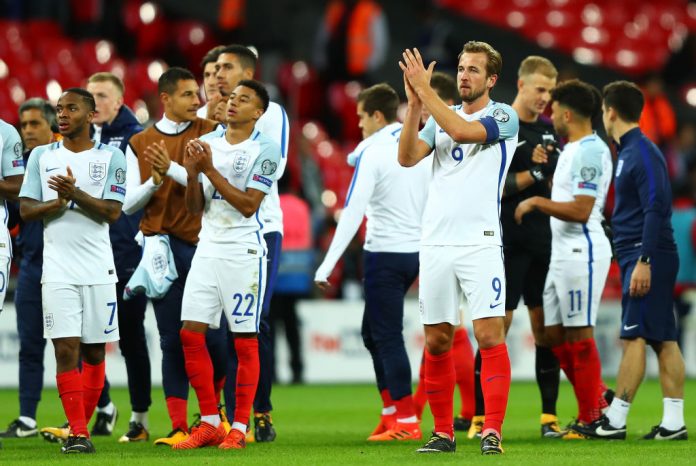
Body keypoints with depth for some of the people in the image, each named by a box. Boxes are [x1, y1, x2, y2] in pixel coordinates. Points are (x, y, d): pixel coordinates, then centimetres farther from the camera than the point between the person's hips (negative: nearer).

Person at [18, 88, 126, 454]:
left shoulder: (111, 157, 3)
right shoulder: (42, 156, 9)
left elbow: (112, 212, -6)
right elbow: (26, 210, 4)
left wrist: (76, 194, -21)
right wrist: (59, 203, -14)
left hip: (98, 269, 0)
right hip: (58, 269, 0)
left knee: (94, 351, 4)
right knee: (66, 349, -9)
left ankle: (81, 426, 16)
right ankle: (78, 432, -10)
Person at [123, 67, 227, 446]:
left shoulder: (208, 134, 3)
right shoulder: (139, 144, 10)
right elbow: (129, 204, 7)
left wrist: (173, 168, -17)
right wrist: (154, 181, -11)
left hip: (202, 244, -2)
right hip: (161, 246, 2)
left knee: (212, 335, -2)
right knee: (172, 340, 2)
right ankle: (179, 427, 4)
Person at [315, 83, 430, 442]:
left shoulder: (373, 152, -11)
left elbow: (353, 212, -18)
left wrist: (327, 265, -18)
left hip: (385, 253, -7)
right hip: (416, 249, 7)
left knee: (387, 337, -3)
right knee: (373, 333, 17)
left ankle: (406, 422, -5)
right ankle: (392, 410, 14)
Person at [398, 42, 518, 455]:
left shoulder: (503, 116, 0)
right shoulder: (441, 116, 16)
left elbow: (462, 131, -19)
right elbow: (407, 157, 1)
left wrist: (426, 89, -16)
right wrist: (415, 104, -10)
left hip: (480, 241, -5)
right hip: (436, 242, 5)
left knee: (490, 335, -13)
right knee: (437, 341, 5)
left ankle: (492, 431, -12)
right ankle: (443, 432, 13)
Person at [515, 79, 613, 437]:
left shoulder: (590, 151, -15)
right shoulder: (570, 149, 17)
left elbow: (580, 210, -21)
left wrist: (536, 202, -14)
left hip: (581, 252, -10)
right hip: (562, 254, 10)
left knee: (579, 334, -6)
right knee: (554, 333, 11)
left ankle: (589, 418, 0)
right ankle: (598, 399, 17)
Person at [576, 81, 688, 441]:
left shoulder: (643, 153, -13)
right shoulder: (628, 151, 17)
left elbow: (656, 208, -20)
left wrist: (644, 261, -24)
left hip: (647, 257, -10)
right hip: (638, 256, 10)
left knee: (634, 336, -8)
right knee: (663, 339, 6)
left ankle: (615, 421, -7)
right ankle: (673, 423, 4)